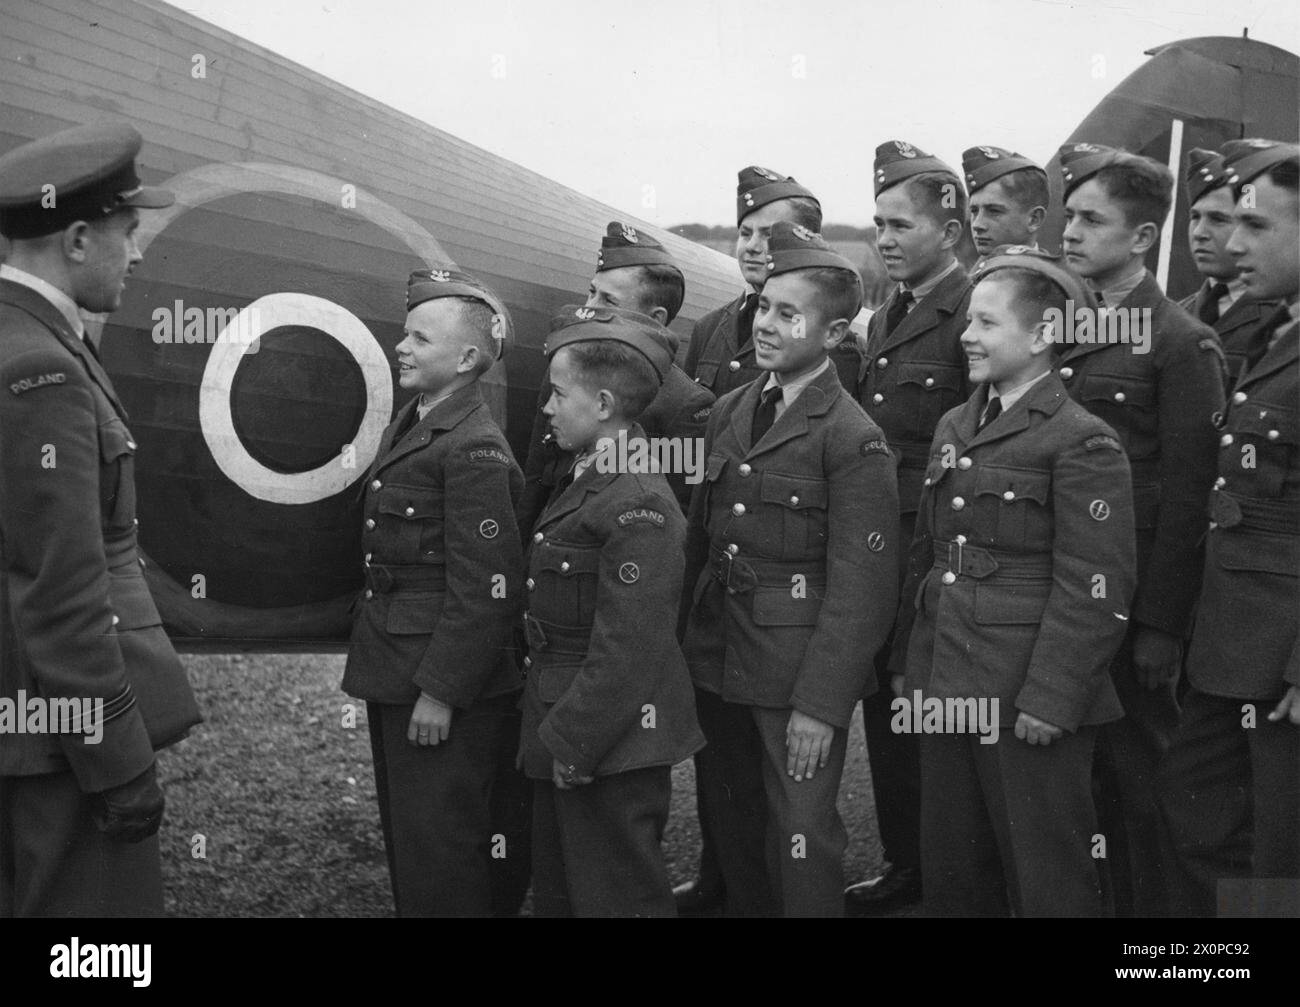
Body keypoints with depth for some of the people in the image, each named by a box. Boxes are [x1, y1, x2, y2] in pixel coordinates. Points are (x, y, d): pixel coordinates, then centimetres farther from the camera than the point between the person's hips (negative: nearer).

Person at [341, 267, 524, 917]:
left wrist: (441, 692, -20)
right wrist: (376, 665, 16)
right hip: (393, 671, 9)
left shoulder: (475, 451, -18)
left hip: (445, 681, -9)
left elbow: (485, 589, -21)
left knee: (439, 849, 1)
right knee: (403, 834, 20)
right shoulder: (407, 426, 12)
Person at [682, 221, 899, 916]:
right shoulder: (727, 415, 8)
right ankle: (743, 908, 38)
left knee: (801, 834, 0)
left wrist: (820, 705, -18)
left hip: (799, 671, -6)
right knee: (726, 818, 18)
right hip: (717, 660, 7)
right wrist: (685, 633, 8)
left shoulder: (853, 441, -13)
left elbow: (860, 590, -15)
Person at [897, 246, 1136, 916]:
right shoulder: (953, 429, 12)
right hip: (949, 692, 7)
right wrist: (920, 671, 13)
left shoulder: (1082, 443, -11)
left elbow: (1094, 589, -15)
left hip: (1030, 703, -7)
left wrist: (1050, 699, -18)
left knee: (1045, 882, 6)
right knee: (950, 874, 16)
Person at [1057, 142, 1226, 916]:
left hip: (1134, 600, -6)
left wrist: (1161, 625, -14)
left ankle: (1157, 905, 21)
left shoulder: (1182, 344, -7)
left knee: (1139, 769, 5)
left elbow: (1189, 495, -11)